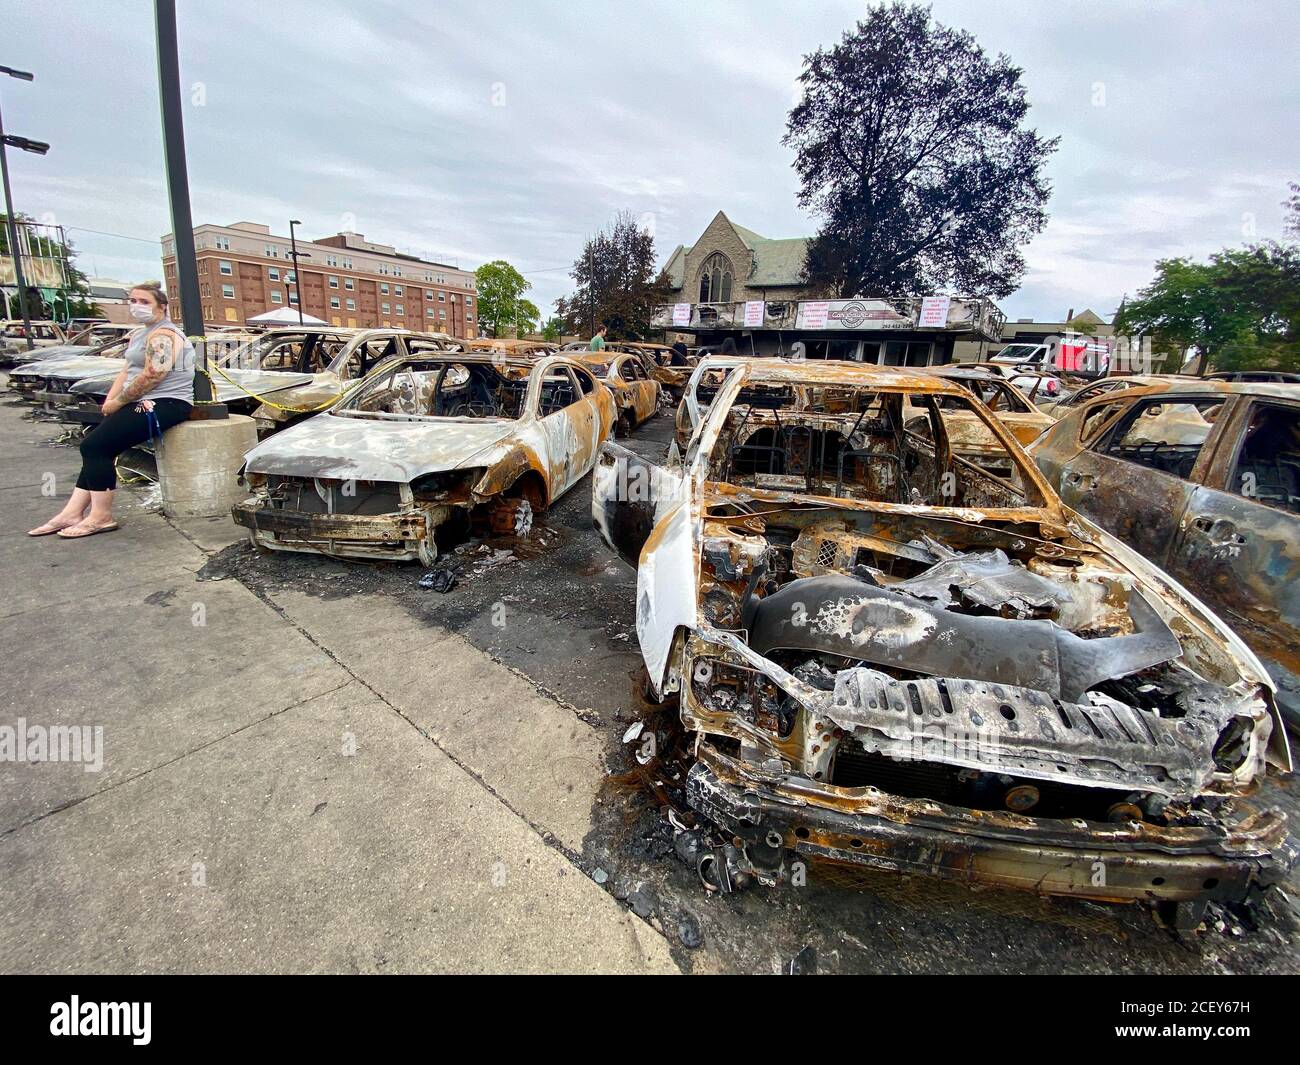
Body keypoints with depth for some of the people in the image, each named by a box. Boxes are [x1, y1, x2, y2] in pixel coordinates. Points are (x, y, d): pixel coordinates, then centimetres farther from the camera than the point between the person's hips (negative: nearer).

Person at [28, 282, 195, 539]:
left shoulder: (163, 335, -11)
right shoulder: (139, 334, 22)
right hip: (144, 403, 10)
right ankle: (73, 512, 5)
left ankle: (101, 517, -8)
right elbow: (127, 371, 20)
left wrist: (118, 402, -9)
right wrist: (110, 401, 5)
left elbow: (151, 376, -19)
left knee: (96, 445, -15)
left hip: (165, 404, -10)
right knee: (95, 447, 3)